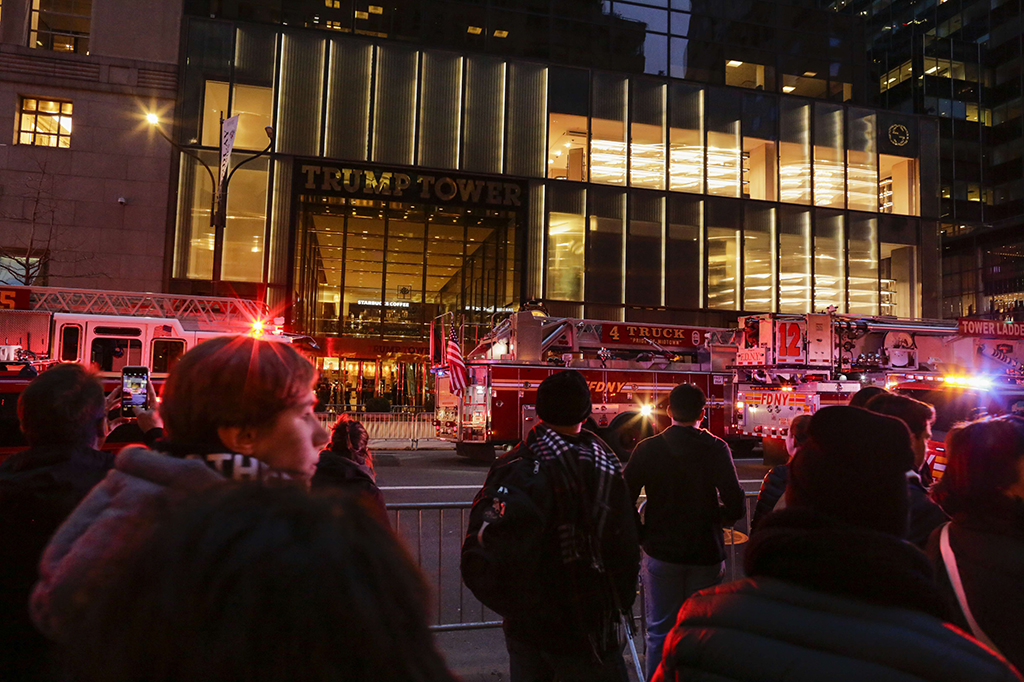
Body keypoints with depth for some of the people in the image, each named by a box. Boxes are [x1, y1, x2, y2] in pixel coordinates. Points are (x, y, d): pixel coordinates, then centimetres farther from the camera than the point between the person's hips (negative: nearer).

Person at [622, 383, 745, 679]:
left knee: (660, 631, 12)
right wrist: (717, 516, 9)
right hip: (706, 554, 0)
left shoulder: (647, 448, -6)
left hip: (660, 552, 0)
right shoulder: (716, 448, -8)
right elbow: (735, 507, -12)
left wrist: (641, 534, 7)